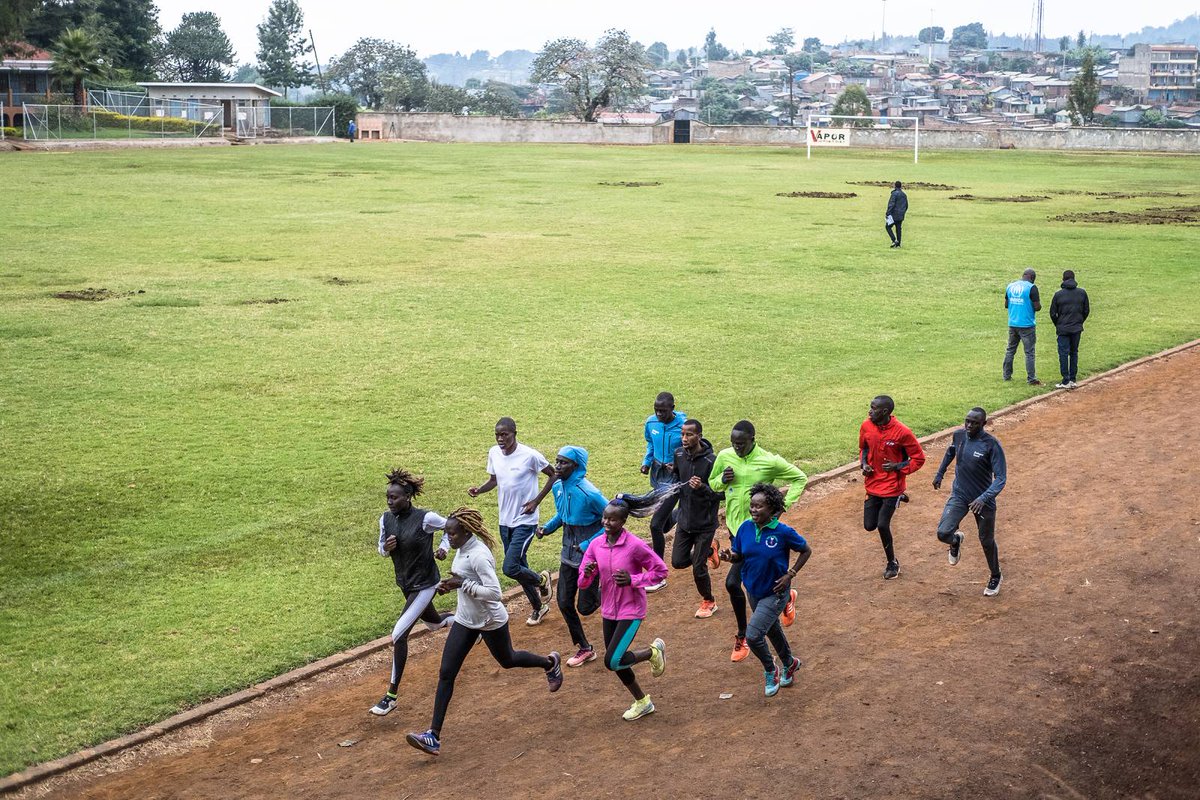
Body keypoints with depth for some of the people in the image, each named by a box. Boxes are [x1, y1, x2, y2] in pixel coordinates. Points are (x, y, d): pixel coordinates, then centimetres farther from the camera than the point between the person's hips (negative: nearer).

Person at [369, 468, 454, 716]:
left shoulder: (425, 518, -21)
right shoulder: (386, 519, -6)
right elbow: (381, 549, 7)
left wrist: (444, 547, -17)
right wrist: (386, 547, -15)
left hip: (425, 584, -7)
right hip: (405, 583, 7)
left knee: (399, 634, -15)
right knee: (434, 623, 28)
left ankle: (391, 696, -7)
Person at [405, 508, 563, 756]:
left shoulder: (478, 555, -28)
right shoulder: (462, 549, -1)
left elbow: (494, 592, -31)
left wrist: (462, 584, -29)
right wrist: (451, 584, -1)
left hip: (491, 622, -8)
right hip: (465, 621, 8)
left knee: (507, 660, 20)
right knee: (446, 673, -2)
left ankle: (550, 663, 52)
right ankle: (434, 737, -3)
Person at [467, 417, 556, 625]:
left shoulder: (530, 455, -18)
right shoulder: (494, 453, -1)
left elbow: (554, 475, -7)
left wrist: (536, 501, -12)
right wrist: (479, 489, -7)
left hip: (525, 521, -6)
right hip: (505, 521, 6)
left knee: (510, 568, -15)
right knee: (519, 568, 15)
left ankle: (541, 580, 16)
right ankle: (539, 607, 35)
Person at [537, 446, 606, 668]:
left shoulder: (588, 493, -27)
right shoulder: (558, 487, -4)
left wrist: (588, 545, -22)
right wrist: (547, 528, -3)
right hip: (569, 553, 7)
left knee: (585, 607, 1)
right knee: (564, 603, 8)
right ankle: (584, 648, 24)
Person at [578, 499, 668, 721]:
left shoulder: (635, 545, -19)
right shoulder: (596, 544, -3)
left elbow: (660, 570, -10)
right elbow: (583, 582, 2)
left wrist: (632, 580, -22)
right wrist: (587, 574, -22)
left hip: (631, 612, -6)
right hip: (608, 611, 6)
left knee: (613, 661, -16)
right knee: (616, 663, 14)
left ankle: (653, 652, 11)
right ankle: (642, 702, 36)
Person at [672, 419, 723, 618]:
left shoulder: (711, 461, -21)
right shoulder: (679, 454, -3)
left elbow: (721, 493, -19)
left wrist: (703, 487, -34)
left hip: (705, 523, -6)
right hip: (685, 519, 6)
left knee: (698, 568, -1)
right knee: (678, 562, 8)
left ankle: (709, 601, 25)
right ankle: (709, 550, 36)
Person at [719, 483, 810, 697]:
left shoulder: (783, 532, -23)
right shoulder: (745, 527, -11)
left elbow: (806, 551, -8)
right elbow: (739, 556, 0)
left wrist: (790, 575, -15)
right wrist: (729, 556, -23)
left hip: (775, 593, -6)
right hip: (753, 590, 6)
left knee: (753, 635, -13)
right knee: (772, 630, 25)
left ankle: (771, 670, 15)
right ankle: (789, 663, 51)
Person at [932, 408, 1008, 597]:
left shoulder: (991, 445, -22)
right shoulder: (959, 435, -6)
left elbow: (1001, 478, -23)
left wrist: (984, 498, -37)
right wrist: (940, 473, 23)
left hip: (983, 500, -3)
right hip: (959, 495, 3)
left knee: (987, 541, 12)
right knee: (943, 533, -15)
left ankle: (995, 577, 39)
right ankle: (956, 541, 24)